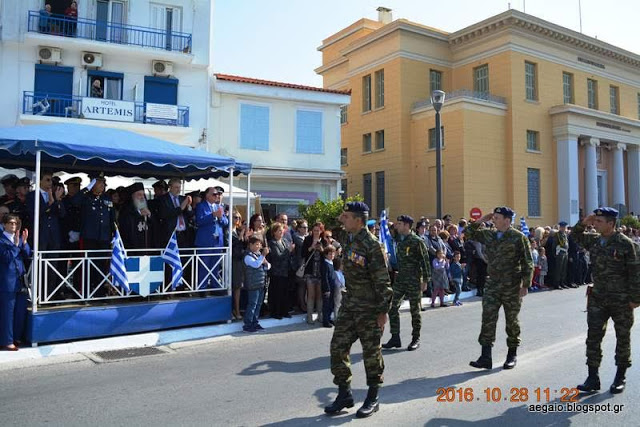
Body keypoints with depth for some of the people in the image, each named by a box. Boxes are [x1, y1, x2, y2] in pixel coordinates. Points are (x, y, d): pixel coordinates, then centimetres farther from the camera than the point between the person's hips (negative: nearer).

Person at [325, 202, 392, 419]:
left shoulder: (372, 245, -17)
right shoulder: (349, 240, 7)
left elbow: (382, 280, -17)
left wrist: (383, 310, -16)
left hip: (369, 309, -7)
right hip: (349, 304, 8)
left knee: (371, 352, 5)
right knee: (338, 347, 6)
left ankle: (372, 399, 21)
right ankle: (344, 394, 21)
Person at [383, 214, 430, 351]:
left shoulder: (417, 241, -10)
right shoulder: (398, 238, 8)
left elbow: (425, 260, -9)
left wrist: (425, 279, -11)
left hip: (414, 280, -6)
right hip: (399, 278, 7)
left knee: (415, 310, 5)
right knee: (392, 307, 3)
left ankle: (416, 339, 18)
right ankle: (395, 338, 12)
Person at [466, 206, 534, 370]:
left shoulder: (519, 237, -7)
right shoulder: (489, 235, 8)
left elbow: (527, 263, -7)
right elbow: (469, 233, 18)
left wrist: (525, 285, -11)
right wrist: (480, 221, 4)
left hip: (512, 286, -4)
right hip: (492, 284, 4)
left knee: (511, 321, 9)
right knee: (488, 319, -3)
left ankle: (512, 355, 26)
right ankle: (486, 357, -2)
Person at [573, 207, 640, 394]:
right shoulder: (594, 240, 3)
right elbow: (576, 236, 21)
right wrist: (583, 223, 1)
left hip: (621, 300, -5)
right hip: (598, 298, 5)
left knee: (623, 338, 10)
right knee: (593, 337, 2)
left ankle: (620, 378, 24)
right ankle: (593, 378, 8)